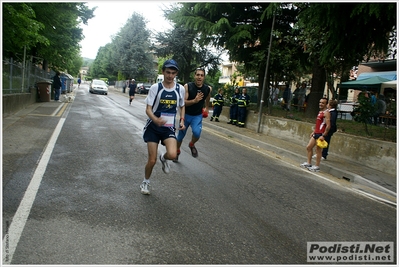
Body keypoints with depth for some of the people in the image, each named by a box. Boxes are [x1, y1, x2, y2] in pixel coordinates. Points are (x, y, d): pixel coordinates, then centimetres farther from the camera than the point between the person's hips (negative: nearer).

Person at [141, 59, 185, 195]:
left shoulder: (180, 88, 0)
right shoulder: (155, 87, -8)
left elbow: (182, 106, 16)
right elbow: (148, 109, -10)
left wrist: (182, 120, -1)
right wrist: (156, 119, -31)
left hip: (169, 127, 2)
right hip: (153, 127, -1)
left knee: (172, 154, -23)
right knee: (152, 160, 1)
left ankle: (163, 158, 15)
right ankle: (146, 181, 30)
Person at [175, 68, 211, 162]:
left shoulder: (208, 89, -10)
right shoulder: (187, 86, -19)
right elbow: (183, 102, -25)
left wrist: (206, 107, 23)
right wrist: (194, 101, -40)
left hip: (197, 116, 1)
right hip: (186, 114, 0)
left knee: (197, 133, -25)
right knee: (181, 135, 14)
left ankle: (192, 145, 11)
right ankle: (177, 151, 43)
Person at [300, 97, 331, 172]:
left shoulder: (326, 113, -13)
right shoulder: (320, 112, 17)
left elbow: (328, 125, -20)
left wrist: (323, 136, -23)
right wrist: (313, 132, 22)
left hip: (321, 134, -10)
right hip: (316, 133, 10)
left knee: (318, 150, -2)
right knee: (308, 147, 13)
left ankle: (317, 167, 7)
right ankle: (308, 163, 23)